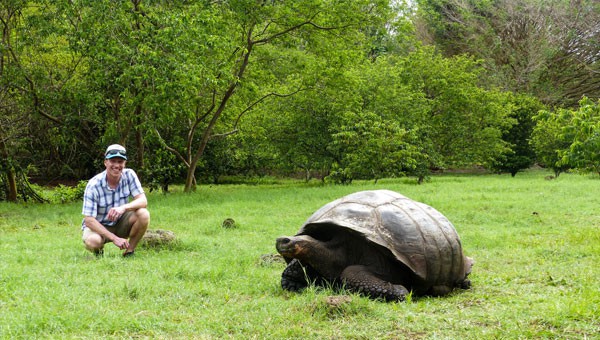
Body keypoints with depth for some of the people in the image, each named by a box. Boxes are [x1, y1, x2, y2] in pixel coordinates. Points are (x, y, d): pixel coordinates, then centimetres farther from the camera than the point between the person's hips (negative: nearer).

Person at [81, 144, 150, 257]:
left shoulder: (129, 175, -13)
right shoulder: (94, 185, -23)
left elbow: (143, 201, -19)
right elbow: (89, 220, -25)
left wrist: (124, 207, -41)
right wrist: (114, 238, -34)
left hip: (120, 224, 3)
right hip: (98, 225, -3)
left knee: (143, 214, -25)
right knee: (92, 242, -37)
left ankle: (129, 252, -7)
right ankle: (99, 251, 2)